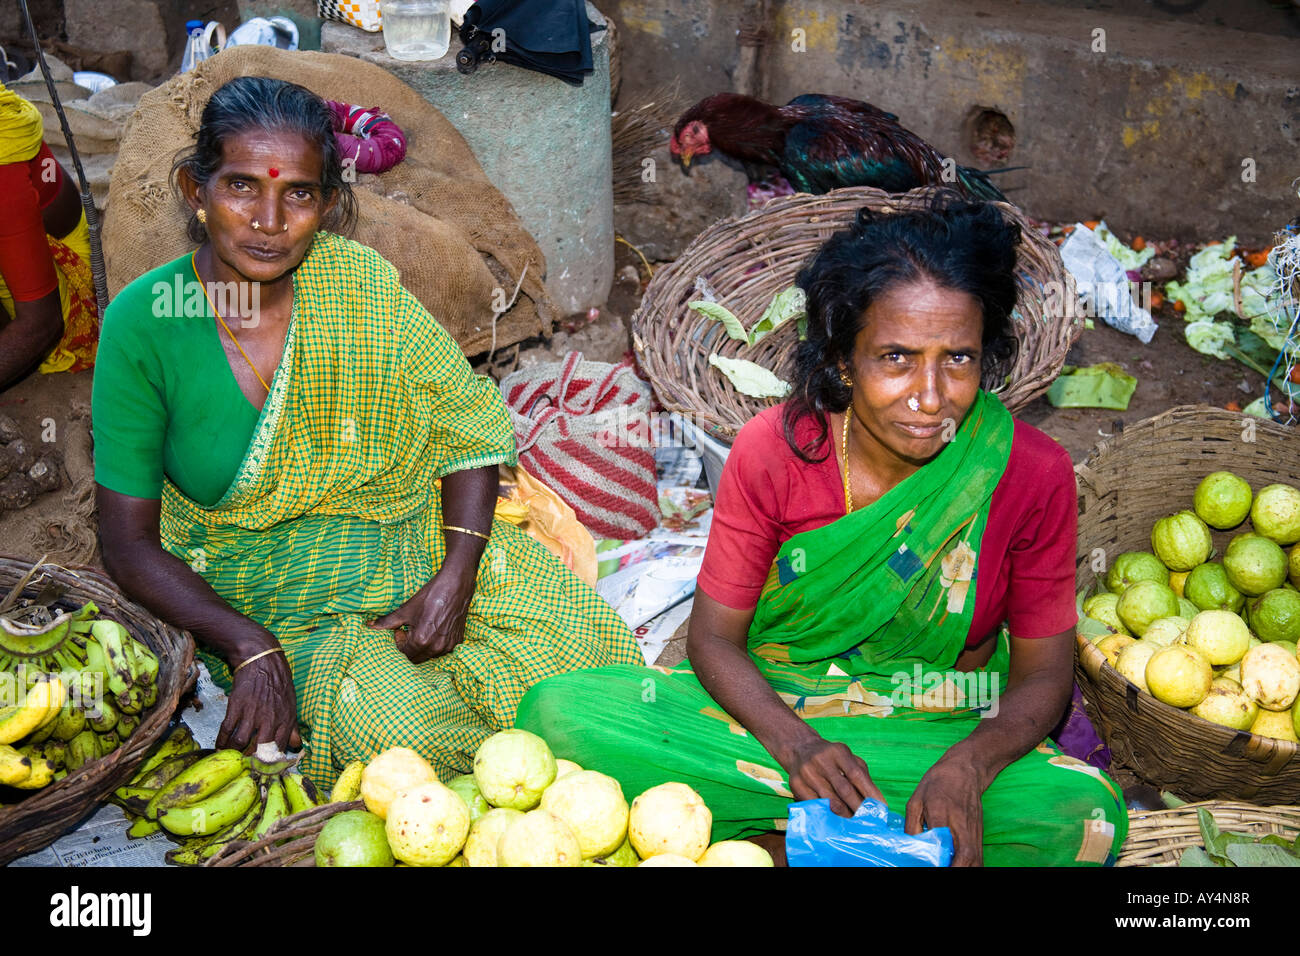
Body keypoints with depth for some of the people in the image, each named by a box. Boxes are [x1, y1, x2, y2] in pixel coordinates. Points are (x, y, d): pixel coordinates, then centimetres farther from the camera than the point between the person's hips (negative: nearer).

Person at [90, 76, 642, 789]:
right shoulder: (143, 323, -15)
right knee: (400, 729, -28)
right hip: (266, 592, -2)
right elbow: (129, 543, -10)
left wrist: (455, 578, -18)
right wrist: (251, 649, -24)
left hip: (419, 547, 2)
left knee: (578, 641, -17)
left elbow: (468, 426, -3)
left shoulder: (358, 281, -10)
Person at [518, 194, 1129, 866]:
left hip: (939, 734, 1)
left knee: (1084, 818, -31)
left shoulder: (1033, 475, -15)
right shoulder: (772, 451, -15)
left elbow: (1042, 672, -6)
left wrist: (966, 768, -28)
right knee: (558, 714, -22)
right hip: (772, 710, 0)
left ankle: (763, 837, -18)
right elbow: (714, 637, -8)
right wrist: (797, 746, -27)